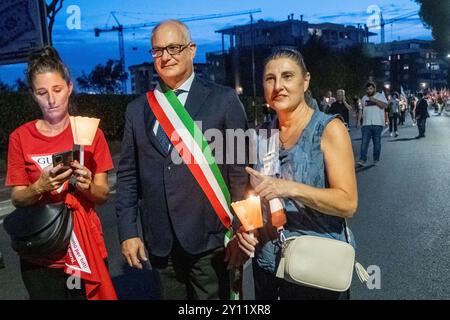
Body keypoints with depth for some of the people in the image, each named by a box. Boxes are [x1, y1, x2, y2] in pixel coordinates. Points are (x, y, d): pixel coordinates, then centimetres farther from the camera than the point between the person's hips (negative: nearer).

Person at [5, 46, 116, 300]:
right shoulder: (21, 138, -3)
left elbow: (103, 195, -2)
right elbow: (17, 199, 0)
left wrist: (86, 186, -23)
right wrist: (40, 187, -20)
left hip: (86, 247, 0)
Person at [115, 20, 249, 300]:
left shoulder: (223, 100, -4)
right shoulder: (137, 109, 8)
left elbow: (240, 169, -5)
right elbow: (128, 175, 9)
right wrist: (128, 232, 4)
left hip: (209, 240, -3)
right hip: (160, 243, 4)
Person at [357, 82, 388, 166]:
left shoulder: (381, 96, 5)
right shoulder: (364, 98, 16)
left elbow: (385, 105, -11)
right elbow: (361, 110, 18)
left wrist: (374, 100, -19)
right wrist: (359, 120, 11)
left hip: (378, 124, -2)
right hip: (366, 124, 2)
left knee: (377, 142, 4)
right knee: (364, 142, -8)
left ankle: (376, 159, 14)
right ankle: (362, 160, -11)